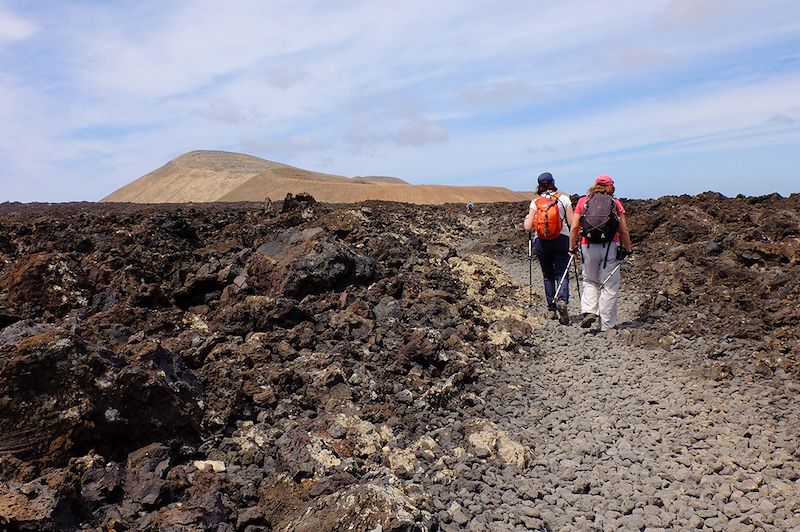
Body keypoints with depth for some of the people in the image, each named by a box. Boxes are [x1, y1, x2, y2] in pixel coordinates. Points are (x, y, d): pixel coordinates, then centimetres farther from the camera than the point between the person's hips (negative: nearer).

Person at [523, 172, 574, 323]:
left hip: (541, 241, 1)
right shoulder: (564, 198, -1)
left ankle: (552, 309, 15)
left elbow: (528, 227, -3)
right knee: (562, 274, 3)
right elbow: (572, 223, -3)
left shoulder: (535, 202, -1)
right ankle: (562, 300, -23)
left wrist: (526, 219, 18)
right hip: (561, 239, -1)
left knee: (548, 275, 13)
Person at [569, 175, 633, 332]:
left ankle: (588, 311, 0)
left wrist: (572, 247, 10)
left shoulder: (583, 201, 5)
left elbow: (574, 227, 2)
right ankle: (607, 325, 11)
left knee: (590, 281, 20)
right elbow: (623, 230, 2)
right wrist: (628, 249, 13)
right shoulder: (616, 203, 3)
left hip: (588, 247, 1)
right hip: (610, 248, -1)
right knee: (609, 286, 6)